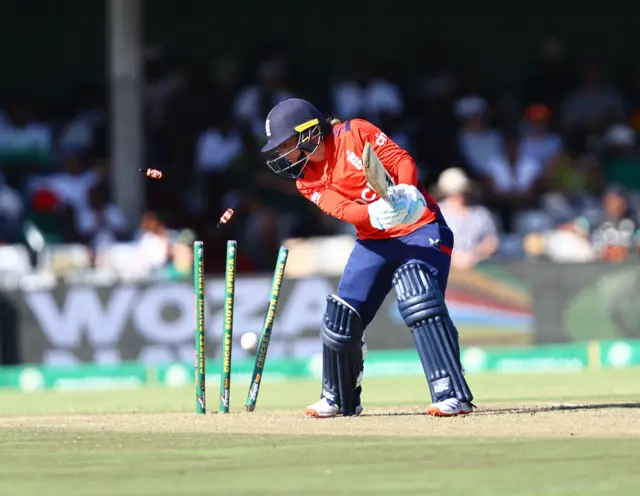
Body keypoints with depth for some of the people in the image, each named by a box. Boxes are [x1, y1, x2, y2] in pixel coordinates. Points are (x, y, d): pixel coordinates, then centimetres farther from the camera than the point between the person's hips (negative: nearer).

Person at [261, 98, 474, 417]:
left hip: (420, 229, -6)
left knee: (419, 301, -26)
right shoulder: (308, 181, 1)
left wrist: (404, 191, -35)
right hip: (373, 241, 6)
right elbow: (342, 209, -16)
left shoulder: (356, 134, -11)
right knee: (340, 319, 2)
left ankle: (452, 395, -26)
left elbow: (402, 160, -14)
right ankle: (339, 399, 25)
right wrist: (374, 213, -36)